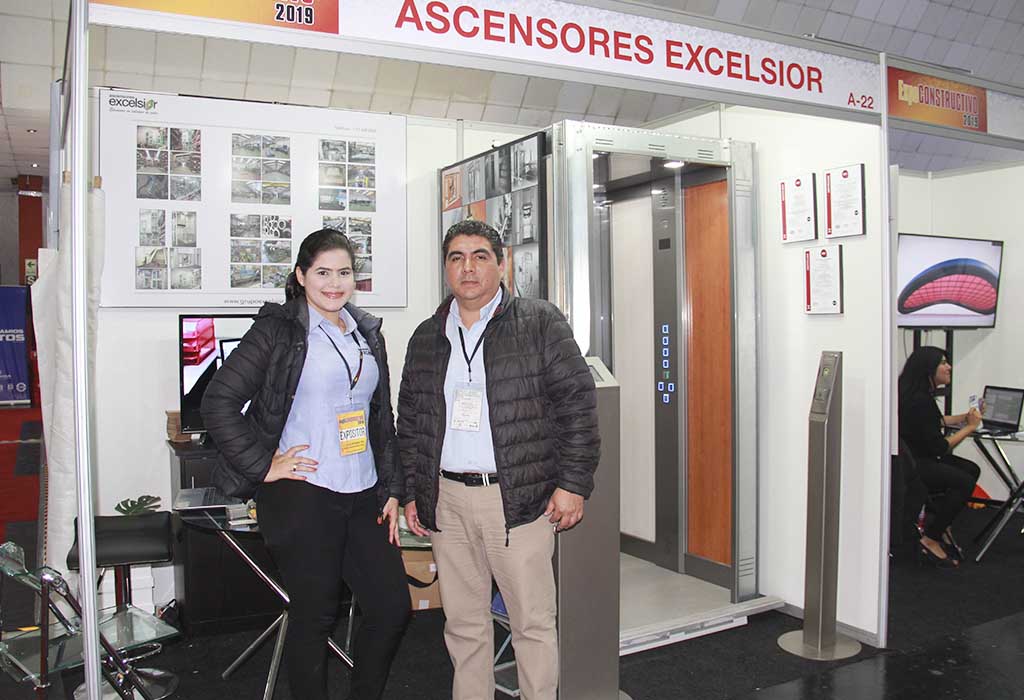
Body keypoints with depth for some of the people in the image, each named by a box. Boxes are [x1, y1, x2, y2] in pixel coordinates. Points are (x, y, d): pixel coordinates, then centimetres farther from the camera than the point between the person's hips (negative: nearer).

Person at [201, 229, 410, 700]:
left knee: (393, 608, 8)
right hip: (302, 493, -6)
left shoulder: (367, 333, 14)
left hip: (363, 496, 6)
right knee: (314, 616, 4)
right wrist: (262, 466, -11)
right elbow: (218, 401, -10)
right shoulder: (278, 329, -5)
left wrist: (391, 490, 13)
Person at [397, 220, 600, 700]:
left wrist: (573, 483, -8)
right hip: (446, 501, 4)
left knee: (533, 621, 4)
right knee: (463, 623, 14)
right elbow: (410, 422, 17)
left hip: (518, 498, -4)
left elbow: (578, 403, -4)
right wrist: (411, 493, 12)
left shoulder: (540, 323, -1)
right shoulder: (426, 338, 12)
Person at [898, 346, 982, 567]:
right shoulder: (918, 400, -23)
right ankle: (931, 539, -7)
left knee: (971, 470, 8)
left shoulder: (921, 394, 8)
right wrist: (970, 427, -8)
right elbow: (939, 447, -19)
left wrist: (966, 417, 16)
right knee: (964, 482, -18)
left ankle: (936, 519, 13)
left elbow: (936, 422, 27)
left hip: (919, 457, 11)